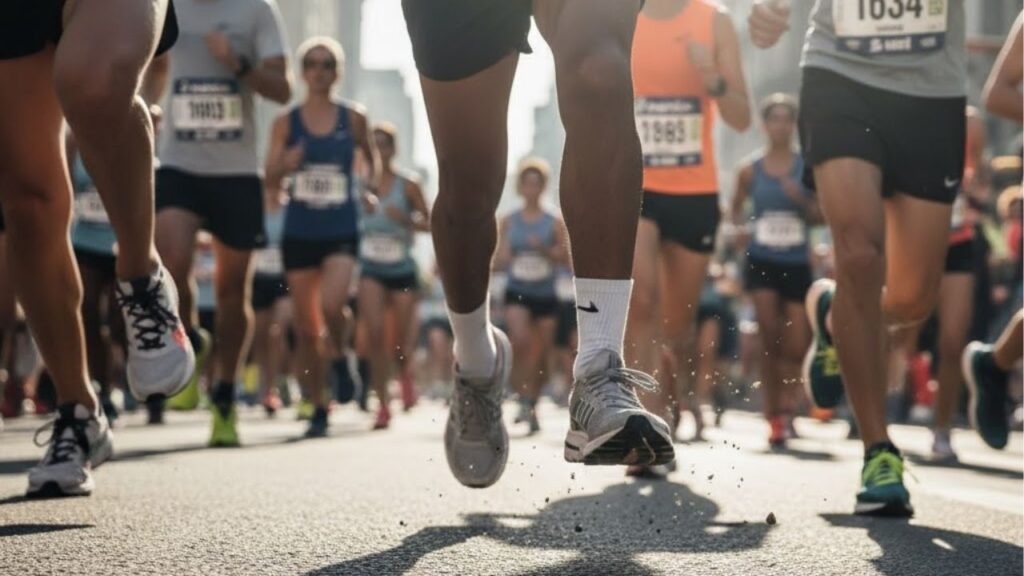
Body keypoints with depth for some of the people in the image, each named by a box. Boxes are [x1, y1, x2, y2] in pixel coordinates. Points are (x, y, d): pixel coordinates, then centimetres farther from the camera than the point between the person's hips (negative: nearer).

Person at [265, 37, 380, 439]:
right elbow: (270, 178, -1)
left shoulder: (353, 119, 1)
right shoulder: (286, 123, 1)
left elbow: (371, 154, 18)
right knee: (306, 329, 5)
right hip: (299, 234, 1)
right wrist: (285, 166, -22)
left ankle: (339, 355, 8)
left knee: (331, 305, -25)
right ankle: (318, 408, 19)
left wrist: (372, 187, 1)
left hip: (341, 231, -1)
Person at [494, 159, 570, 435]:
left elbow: (566, 258, -1)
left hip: (546, 295, 0)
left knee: (541, 355, 4)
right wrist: (504, 257, -14)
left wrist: (544, 249, -17)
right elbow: (498, 262, 8)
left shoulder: (555, 222, 2)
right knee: (520, 340, -25)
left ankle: (532, 405, 22)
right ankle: (524, 399, -16)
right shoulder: (508, 222, 6)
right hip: (517, 293, 0)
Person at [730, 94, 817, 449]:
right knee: (769, 336, -11)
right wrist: (739, 227, -5)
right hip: (761, 261, -1)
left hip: (797, 263, 1)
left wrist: (802, 199, -15)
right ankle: (774, 416, -2)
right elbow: (735, 210, 15)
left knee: (796, 346, 0)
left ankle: (785, 404, 25)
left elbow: (820, 217, 3)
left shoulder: (808, 168, 1)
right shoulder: (750, 170, 3)